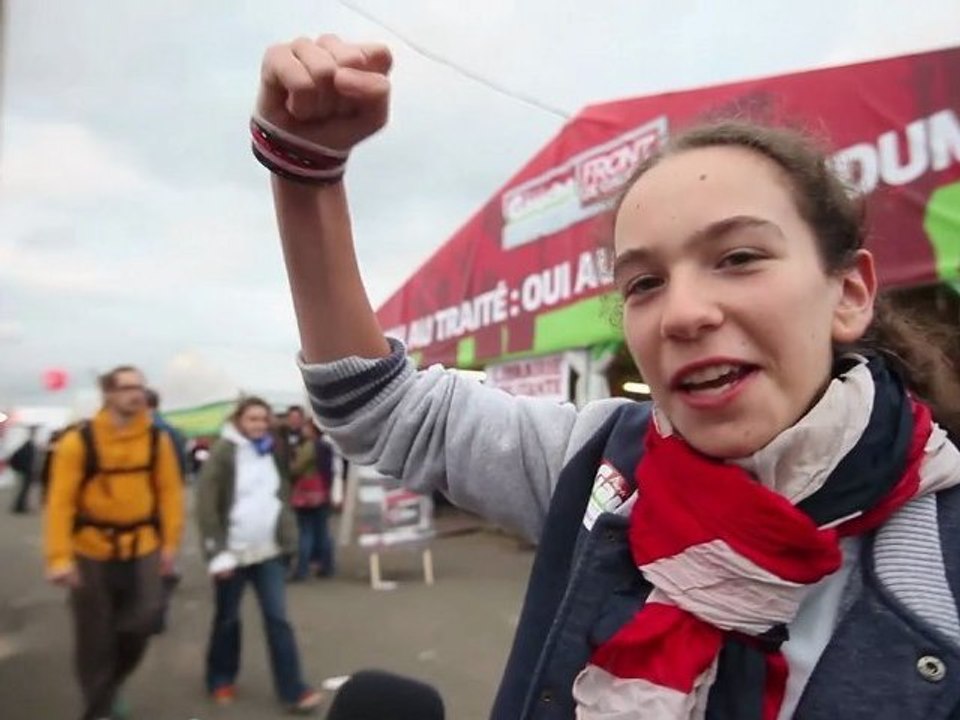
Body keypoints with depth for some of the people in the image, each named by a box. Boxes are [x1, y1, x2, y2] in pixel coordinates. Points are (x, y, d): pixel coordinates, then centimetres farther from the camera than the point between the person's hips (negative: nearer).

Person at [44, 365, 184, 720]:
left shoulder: (157, 439, -5)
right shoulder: (79, 440, -13)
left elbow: (169, 491, -1)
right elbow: (60, 501, -14)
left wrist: (170, 543, -2)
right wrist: (60, 557, -18)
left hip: (142, 546, 2)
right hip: (92, 549, -2)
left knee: (143, 620, 2)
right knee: (95, 638, 8)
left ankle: (111, 683, 34)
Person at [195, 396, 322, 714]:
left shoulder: (271, 451, 6)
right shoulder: (222, 453, -12)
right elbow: (206, 506, -14)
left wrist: (287, 535, 6)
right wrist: (217, 551, -18)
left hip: (268, 550, 4)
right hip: (233, 551, -4)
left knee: (278, 619, 2)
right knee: (227, 618, 13)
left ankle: (293, 691, 6)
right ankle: (221, 680, 35)